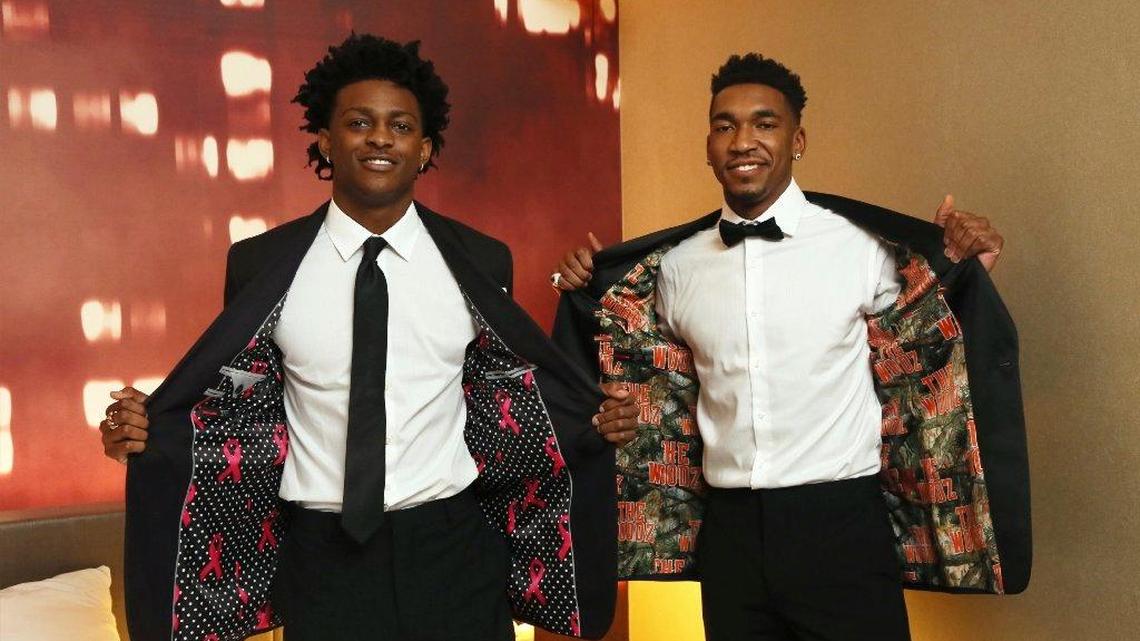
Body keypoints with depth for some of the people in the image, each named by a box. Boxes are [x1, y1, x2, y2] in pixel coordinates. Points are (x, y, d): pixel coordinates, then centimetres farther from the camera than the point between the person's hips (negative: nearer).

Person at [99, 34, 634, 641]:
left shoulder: (477, 261, 0)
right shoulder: (261, 264, -2)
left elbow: (504, 384, 9)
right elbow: (242, 398, 4)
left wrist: (595, 415, -3)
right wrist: (149, 427, -10)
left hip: (451, 549, 1)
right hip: (323, 555, 0)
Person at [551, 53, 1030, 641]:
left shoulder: (865, 245, -6)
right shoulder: (674, 265, 4)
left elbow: (918, 362, 3)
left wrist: (962, 272, -12)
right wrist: (591, 293, 9)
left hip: (841, 525, -3)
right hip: (729, 532, 4)